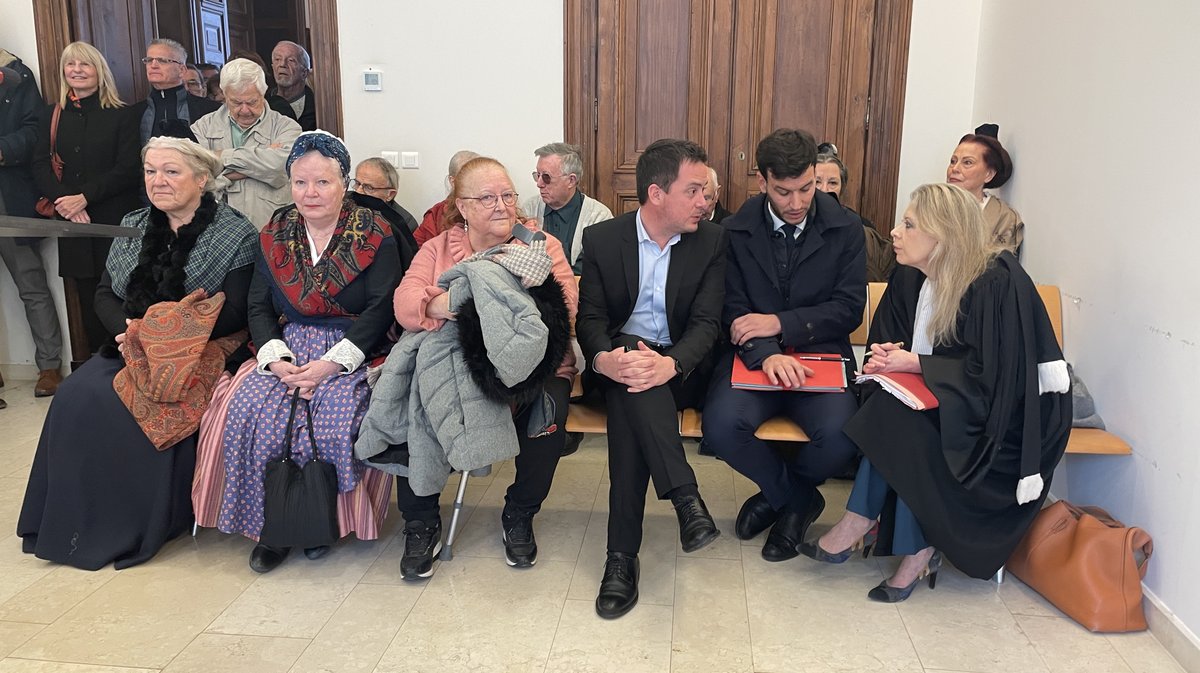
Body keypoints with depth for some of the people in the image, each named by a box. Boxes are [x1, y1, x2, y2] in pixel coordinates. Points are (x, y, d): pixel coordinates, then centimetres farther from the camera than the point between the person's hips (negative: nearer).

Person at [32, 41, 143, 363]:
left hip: (116, 220, -3)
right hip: (73, 222, 3)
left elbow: (127, 169, -6)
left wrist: (84, 197, -13)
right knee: (88, 297, 4)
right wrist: (66, 201, -11)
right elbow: (40, 167, 6)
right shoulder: (52, 117, 14)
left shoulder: (121, 116, 2)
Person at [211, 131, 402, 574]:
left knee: (331, 417, -30)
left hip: (352, 353, -3)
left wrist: (331, 363, -19)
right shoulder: (274, 237, 12)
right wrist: (277, 360, -12)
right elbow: (259, 307, 8)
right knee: (249, 412, -23)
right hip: (288, 349, 4)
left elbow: (381, 309, -9)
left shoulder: (374, 237, -1)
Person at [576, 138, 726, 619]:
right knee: (629, 368, -36)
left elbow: (706, 322, -8)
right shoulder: (602, 239, 0)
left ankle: (623, 554, -28)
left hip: (679, 370, 0)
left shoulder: (711, 241, 1)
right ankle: (686, 498, -37)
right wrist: (603, 358, -29)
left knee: (628, 411, -32)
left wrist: (670, 363, -30)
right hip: (617, 361, 0)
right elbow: (590, 317, -4)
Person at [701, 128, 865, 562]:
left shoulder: (845, 228, 2)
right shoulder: (735, 230, 2)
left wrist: (780, 323, -15)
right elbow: (733, 311, -3)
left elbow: (850, 309, -2)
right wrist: (767, 355, -24)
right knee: (721, 425, -29)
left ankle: (778, 493, 9)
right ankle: (798, 497, 3)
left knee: (839, 436, -29)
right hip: (754, 355, 1)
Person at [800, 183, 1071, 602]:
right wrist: (889, 357, -15)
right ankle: (917, 549, -16)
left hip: (1004, 420, -6)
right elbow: (889, 340, 9)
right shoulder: (910, 278, -1)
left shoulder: (997, 284, -21)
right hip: (939, 402, 6)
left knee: (898, 416, -28)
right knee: (891, 408, -24)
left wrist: (915, 363, -22)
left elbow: (992, 378, -23)